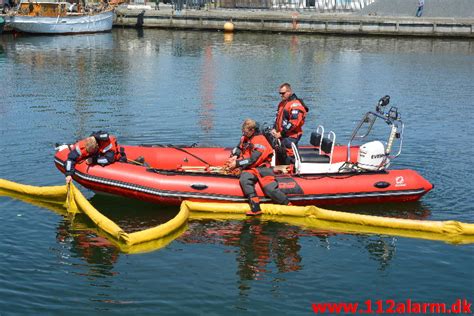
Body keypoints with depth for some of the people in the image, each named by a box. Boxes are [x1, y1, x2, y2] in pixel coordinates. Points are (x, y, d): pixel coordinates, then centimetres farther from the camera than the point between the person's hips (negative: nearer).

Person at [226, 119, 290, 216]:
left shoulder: (260, 141, -14)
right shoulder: (245, 138, 10)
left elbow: (252, 160, -18)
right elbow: (239, 148, 27)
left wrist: (237, 164, -15)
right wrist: (235, 156, 5)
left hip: (262, 167, -5)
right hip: (249, 168, 5)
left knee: (270, 189, -24)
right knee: (244, 180, -30)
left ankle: (289, 206, -5)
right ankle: (255, 208, -35)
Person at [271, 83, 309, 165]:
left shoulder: (295, 104, -14)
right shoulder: (282, 104, 17)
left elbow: (293, 122, -21)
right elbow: (278, 117, 23)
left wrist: (281, 133, -18)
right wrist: (274, 129, 5)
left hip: (291, 136, -9)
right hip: (282, 135, 9)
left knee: (288, 158, -12)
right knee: (279, 155, 14)